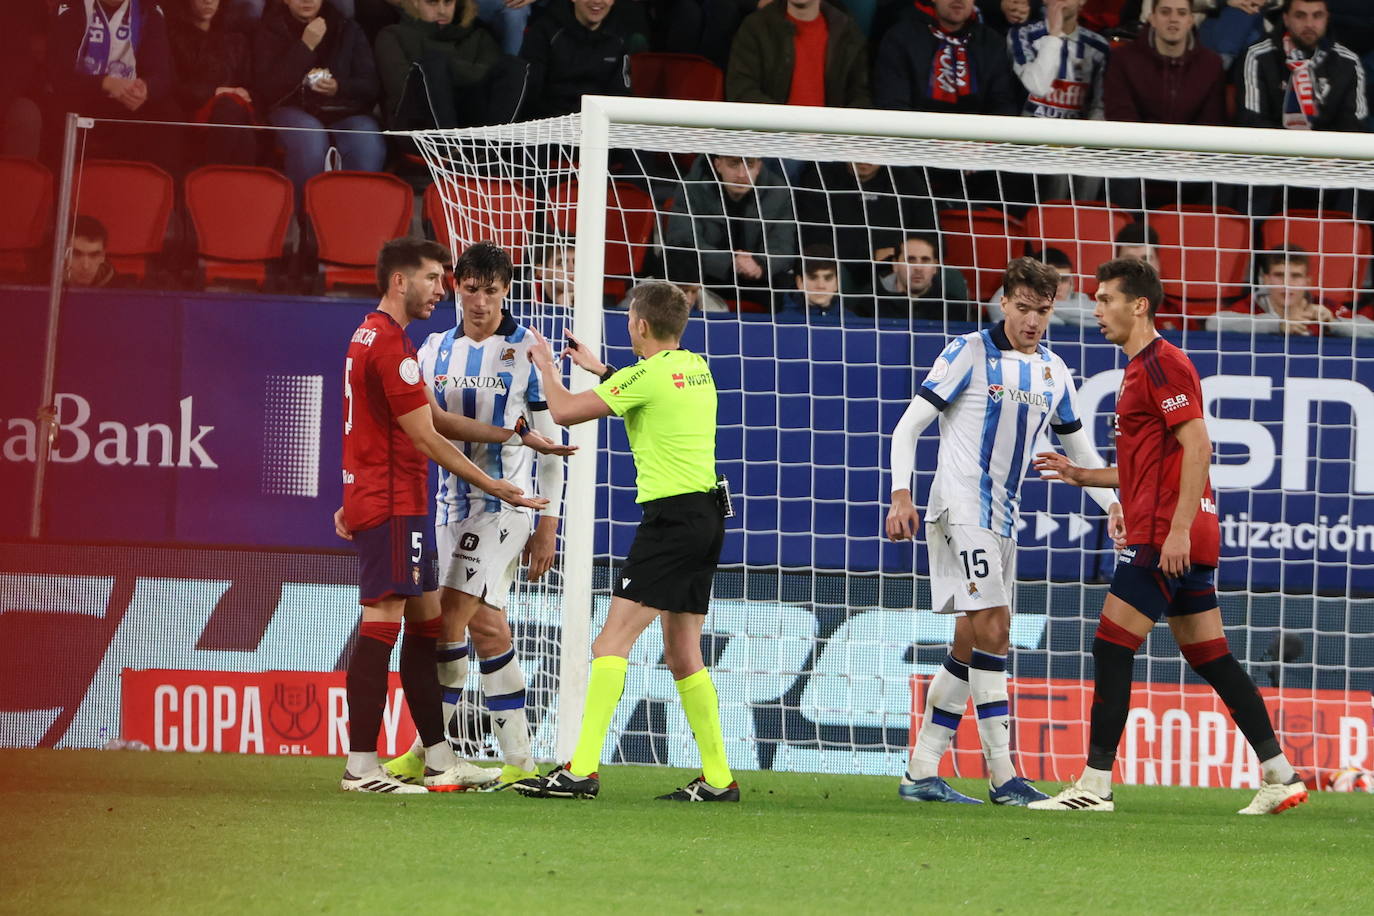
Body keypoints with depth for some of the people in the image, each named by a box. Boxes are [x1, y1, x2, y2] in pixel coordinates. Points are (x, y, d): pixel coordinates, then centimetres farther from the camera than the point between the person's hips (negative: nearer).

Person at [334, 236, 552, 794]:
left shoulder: (369, 336, 17)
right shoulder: (391, 344, -15)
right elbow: (424, 438, -16)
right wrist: (490, 486, -12)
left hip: (372, 496, 11)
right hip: (392, 507, -11)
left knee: (426, 624, 11)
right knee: (381, 626, -11)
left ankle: (440, 762, 13)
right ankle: (361, 767, -12)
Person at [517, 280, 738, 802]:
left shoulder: (648, 375, -12)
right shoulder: (696, 368, 13)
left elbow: (565, 411, -9)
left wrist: (546, 367, 10)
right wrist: (599, 369, 40)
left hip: (673, 514, -9)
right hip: (707, 516, 9)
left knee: (612, 641, -11)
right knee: (682, 655, 13)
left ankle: (583, 769, -19)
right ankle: (718, 778, 12)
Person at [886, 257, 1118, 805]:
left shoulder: (1054, 372, 13)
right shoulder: (970, 353, -5)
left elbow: (1079, 448, 23)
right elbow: (908, 426, -5)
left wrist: (1114, 505, 9)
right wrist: (901, 496, -17)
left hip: (1001, 518, 7)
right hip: (960, 508, -7)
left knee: (971, 645, 6)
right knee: (991, 630, -16)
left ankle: (921, 773, 12)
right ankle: (1003, 776, -17)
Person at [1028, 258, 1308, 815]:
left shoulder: (1162, 363, -10)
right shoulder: (1142, 368, 21)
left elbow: (1197, 447, -19)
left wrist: (1179, 529, -24)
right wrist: (1082, 476, 21)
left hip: (1166, 537, -10)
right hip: (1171, 535, 10)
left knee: (1111, 648, -10)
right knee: (1208, 657, 10)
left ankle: (1095, 785, -10)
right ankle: (1281, 775, 9)